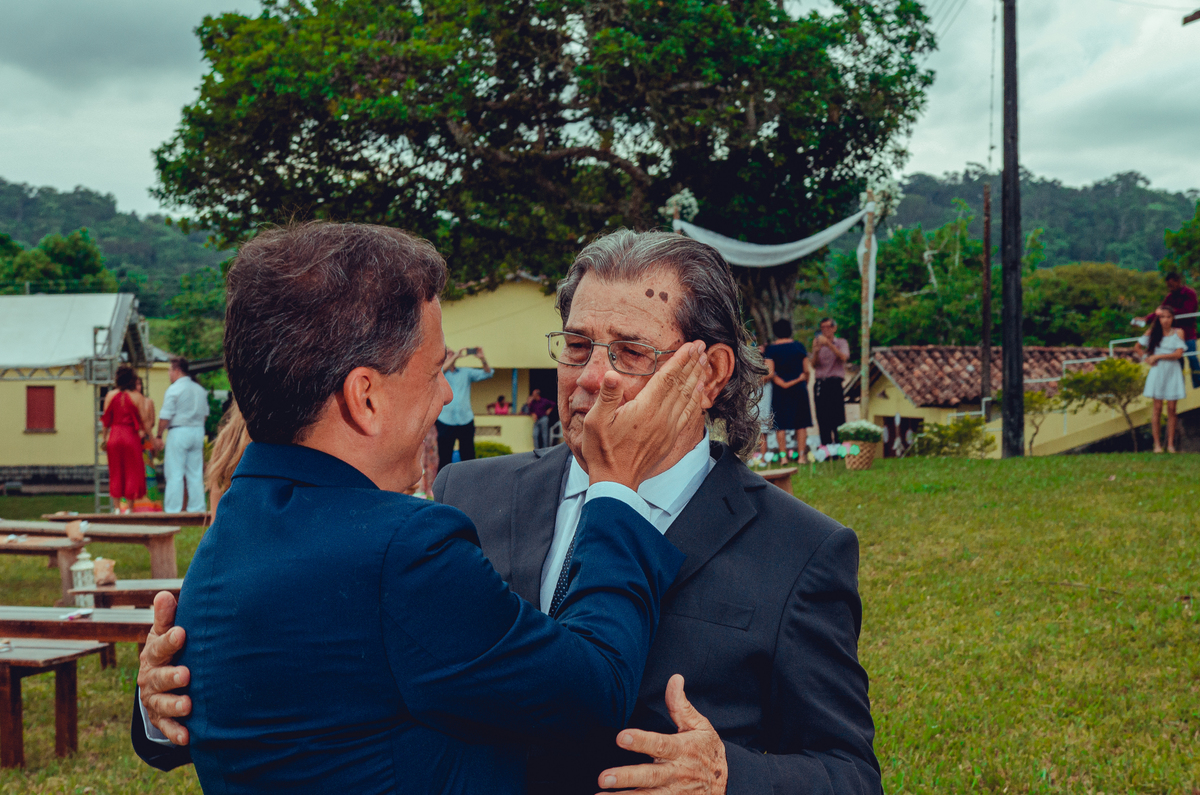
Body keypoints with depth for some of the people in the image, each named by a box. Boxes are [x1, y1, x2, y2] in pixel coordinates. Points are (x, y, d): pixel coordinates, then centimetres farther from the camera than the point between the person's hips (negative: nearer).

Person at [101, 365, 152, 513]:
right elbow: (144, 421, -6)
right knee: (132, 473, 6)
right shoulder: (137, 397, -6)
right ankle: (127, 507, 6)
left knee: (115, 473, 10)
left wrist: (105, 439, 12)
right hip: (131, 436, -2)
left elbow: (106, 420, 4)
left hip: (114, 436, 2)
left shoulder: (110, 395, 1)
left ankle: (116, 507, 10)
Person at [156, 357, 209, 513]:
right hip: (198, 432, 6)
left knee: (174, 474, -2)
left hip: (179, 432, -6)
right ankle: (197, 508, 10)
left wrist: (159, 436, -5)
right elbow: (205, 413, 16)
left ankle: (172, 510, -3)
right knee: (196, 474, 9)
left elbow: (165, 417, -12)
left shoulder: (174, 389, -10)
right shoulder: (200, 390, 11)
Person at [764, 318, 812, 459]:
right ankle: (801, 454, 2)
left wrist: (783, 383, -3)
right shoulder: (799, 346, 0)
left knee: (780, 425, 2)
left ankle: (783, 456, -2)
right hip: (799, 389, 1)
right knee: (800, 424, 5)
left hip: (780, 391, -1)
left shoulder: (770, 349, -2)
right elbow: (806, 370, 3)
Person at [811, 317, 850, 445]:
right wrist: (816, 351, -16)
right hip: (819, 384, 3)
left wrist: (829, 344, -23)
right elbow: (814, 364, 4)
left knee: (838, 420, -10)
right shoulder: (818, 343, 17)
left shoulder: (841, 343, 9)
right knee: (823, 421, 1)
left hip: (835, 384, -3)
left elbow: (843, 357, -12)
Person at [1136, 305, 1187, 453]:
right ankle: (1157, 444, 0)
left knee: (1171, 409, 0)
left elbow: (1178, 354, -11)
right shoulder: (1153, 332, 4)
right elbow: (1137, 347, 15)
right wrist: (1147, 359, 2)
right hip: (1158, 372, 0)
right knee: (1157, 409, -2)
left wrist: (1157, 356, -11)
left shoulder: (1178, 332, -1)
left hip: (1173, 373, 0)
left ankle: (1170, 444, 4)